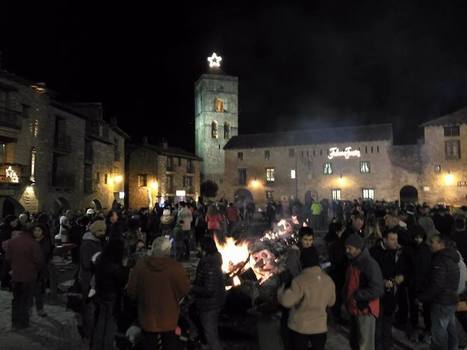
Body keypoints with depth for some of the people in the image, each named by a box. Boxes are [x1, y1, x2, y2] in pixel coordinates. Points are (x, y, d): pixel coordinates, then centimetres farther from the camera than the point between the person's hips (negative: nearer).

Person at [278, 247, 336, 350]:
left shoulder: (300, 280, -24)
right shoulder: (328, 280, -7)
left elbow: (286, 301, -28)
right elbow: (331, 302, 7)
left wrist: (281, 290, -8)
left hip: (300, 327, -3)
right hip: (320, 326, 4)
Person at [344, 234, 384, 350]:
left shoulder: (370, 264, -20)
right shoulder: (353, 262, 8)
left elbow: (377, 289, -25)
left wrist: (357, 296, -22)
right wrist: (347, 295, 8)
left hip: (365, 310, -9)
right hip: (354, 309, 9)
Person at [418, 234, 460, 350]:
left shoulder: (440, 259, -20)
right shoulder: (451, 258, 11)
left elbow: (436, 284, -23)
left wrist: (422, 297, -13)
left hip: (441, 301, -10)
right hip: (451, 299, 10)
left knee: (439, 334, -1)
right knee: (450, 330, 20)